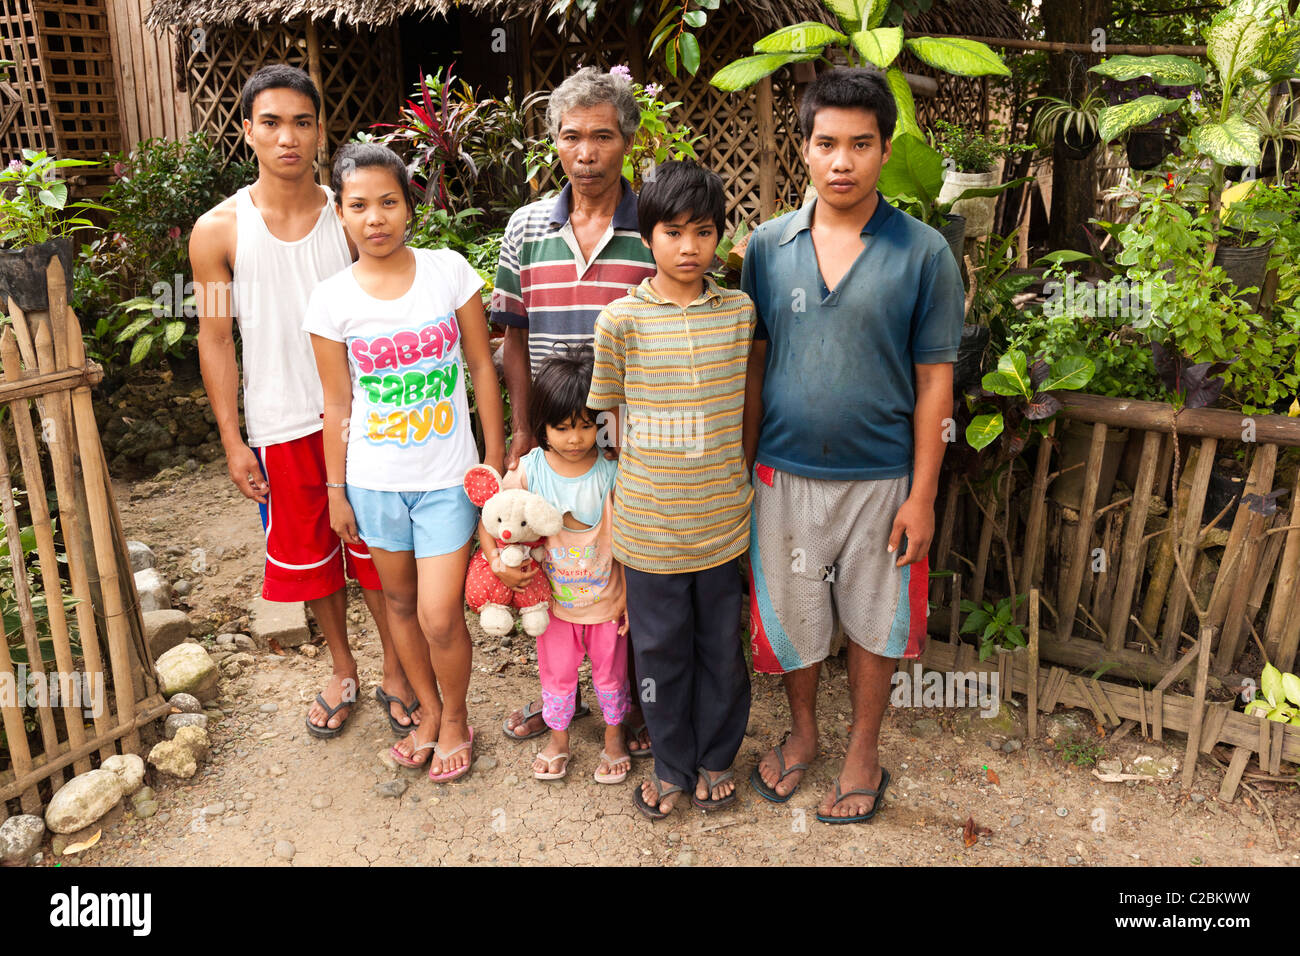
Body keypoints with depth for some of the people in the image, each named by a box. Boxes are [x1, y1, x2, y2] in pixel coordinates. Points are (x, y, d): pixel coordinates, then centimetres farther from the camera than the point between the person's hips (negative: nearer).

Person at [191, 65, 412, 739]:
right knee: (308, 554, 14)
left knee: (377, 550, 8)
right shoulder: (218, 230, -4)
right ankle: (342, 671, 36)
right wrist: (232, 441, -3)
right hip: (281, 426, 1)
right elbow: (216, 341, 0)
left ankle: (396, 673, 28)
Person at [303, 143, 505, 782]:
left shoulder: (449, 270, -8)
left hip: (447, 478, -2)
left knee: (440, 616, -2)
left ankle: (456, 718, 27)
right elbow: (338, 404, 2)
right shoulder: (332, 300, -6)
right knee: (400, 601, 17)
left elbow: (482, 368, -1)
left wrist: (496, 458, -1)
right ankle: (428, 710, 41)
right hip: (375, 481, 2)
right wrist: (336, 489, 6)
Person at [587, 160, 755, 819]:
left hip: (722, 519, 2)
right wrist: (618, 505, 2)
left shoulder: (740, 312, 0)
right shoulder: (621, 319, -7)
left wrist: (744, 480, 10)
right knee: (660, 648, 13)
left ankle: (716, 760, 38)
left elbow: (749, 404, 10)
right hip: (648, 521, -1)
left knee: (722, 646, 15)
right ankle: (672, 766, 35)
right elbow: (608, 416, 1)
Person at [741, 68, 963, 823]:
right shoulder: (767, 247, 0)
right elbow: (754, 365, 5)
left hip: (880, 479, -2)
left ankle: (864, 753, 36)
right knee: (789, 616, 15)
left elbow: (934, 381, -6)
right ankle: (803, 733, 41)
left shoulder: (924, 253, -7)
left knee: (873, 623, 13)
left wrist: (921, 496, -8)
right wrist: (745, 469, 3)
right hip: (784, 474, 2)